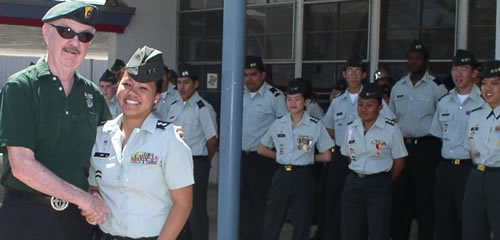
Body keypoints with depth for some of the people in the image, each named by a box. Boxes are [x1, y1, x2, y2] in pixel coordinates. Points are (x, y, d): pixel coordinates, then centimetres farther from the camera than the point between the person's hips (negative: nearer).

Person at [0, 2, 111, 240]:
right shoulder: (21, 86, -9)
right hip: (27, 215, -4)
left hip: (79, 218, 4)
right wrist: (83, 198, -13)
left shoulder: (92, 93, 6)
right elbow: (22, 166, -15)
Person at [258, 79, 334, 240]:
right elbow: (262, 149, 14)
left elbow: (326, 156, 1)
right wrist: (282, 157, 5)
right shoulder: (278, 124, 6)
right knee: (271, 222, 1)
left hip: (303, 177, -2)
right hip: (281, 175, 2)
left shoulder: (315, 125, -2)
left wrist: (307, 157, 2)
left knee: (302, 223, 5)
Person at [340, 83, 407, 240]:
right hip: (353, 183, 4)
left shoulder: (390, 129, -8)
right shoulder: (351, 128, 6)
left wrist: (385, 183, 4)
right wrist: (358, 176, 9)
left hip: (379, 186, -4)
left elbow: (399, 160, -2)